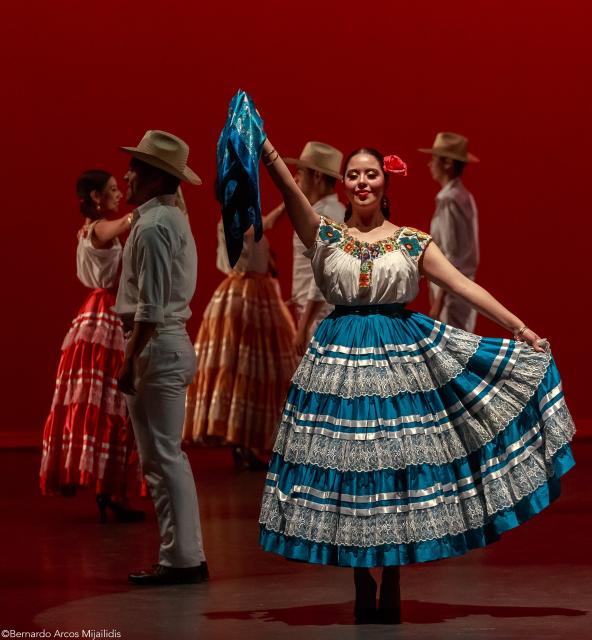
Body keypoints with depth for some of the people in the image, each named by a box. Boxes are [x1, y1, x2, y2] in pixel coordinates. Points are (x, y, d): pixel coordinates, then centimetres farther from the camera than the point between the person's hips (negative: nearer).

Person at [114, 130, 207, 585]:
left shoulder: (152, 226, -16)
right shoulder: (174, 218, 14)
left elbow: (149, 307, -20)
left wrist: (130, 362, -16)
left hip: (156, 345, -10)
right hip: (174, 342, 10)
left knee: (161, 458, -5)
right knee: (168, 456, 14)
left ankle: (180, 559, -1)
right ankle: (187, 555, 18)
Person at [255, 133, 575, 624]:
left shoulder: (411, 240, 4)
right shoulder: (326, 235, 3)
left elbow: (463, 285, 0)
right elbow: (289, 190, -12)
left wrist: (519, 328, -4)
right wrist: (264, 148, -29)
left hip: (402, 357, 0)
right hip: (342, 361, 0)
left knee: (398, 464, 1)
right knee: (348, 468, 0)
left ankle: (391, 582, 14)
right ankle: (362, 583, 12)